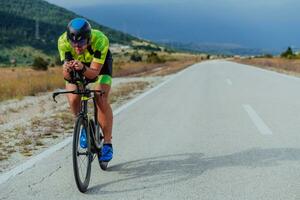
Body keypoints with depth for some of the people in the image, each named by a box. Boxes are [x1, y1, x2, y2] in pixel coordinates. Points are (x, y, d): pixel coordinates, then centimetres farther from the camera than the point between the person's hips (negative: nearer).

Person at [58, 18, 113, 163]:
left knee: (101, 100, -21)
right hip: (76, 63, 2)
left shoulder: (100, 40, -40)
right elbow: (66, 76, -34)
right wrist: (67, 69, -56)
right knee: (73, 99, -20)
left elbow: (94, 73, -38)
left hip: (100, 64, -2)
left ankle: (107, 143, -7)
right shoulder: (63, 41, -34)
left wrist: (83, 69, -58)